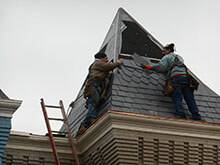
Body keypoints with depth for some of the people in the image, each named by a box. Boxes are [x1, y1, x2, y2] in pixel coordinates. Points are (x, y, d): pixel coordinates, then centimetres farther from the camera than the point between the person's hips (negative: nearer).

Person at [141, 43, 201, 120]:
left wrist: (148, 66, 6)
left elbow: (161, 66, 0)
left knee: (176, 98, -13)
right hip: (185, 76, 6)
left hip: (176, 77, -6)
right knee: (190, 99, -1)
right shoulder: (179, 57, 36)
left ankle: (181, 115, -29)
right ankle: (196, 117, -10)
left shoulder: (167, 57, 14)